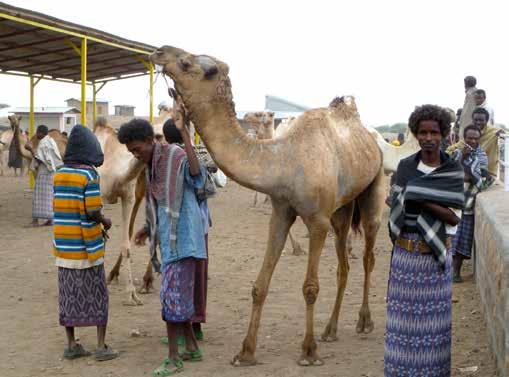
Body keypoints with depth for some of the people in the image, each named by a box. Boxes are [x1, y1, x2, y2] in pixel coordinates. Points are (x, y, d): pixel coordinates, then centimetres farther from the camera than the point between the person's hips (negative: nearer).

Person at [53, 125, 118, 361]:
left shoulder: (60, 174, 4)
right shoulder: (89, 175, -13)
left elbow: (60, 207, 8)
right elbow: (93, 212, -18)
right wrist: (105, 222, 4)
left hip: (63, 243, 5)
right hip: (86, 244, -5)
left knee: (69, 293, 10)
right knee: (97, 294, 5)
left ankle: (71, 345, 15)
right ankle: (101, 347, 7)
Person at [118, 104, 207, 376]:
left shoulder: (176, 156, -13)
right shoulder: (151, 166, 14)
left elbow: (197, 176, -35)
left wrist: (184, 132, -39)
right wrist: (148, 229, 17)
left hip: (181, 236, -9)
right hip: (168, 237, 9)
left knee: (173, 294, -7)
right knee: (181, 294, 14)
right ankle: (192, 348, 25)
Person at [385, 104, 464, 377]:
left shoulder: (454, 171, -3)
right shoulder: (405, 167, 1)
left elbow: (455, 218, -8)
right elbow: (395, 208, 5)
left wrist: (422, 200, -17)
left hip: (437, 254, -1)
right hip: (406, 253, 1)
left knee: (433, 314, 5)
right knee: (404, 312, 5)